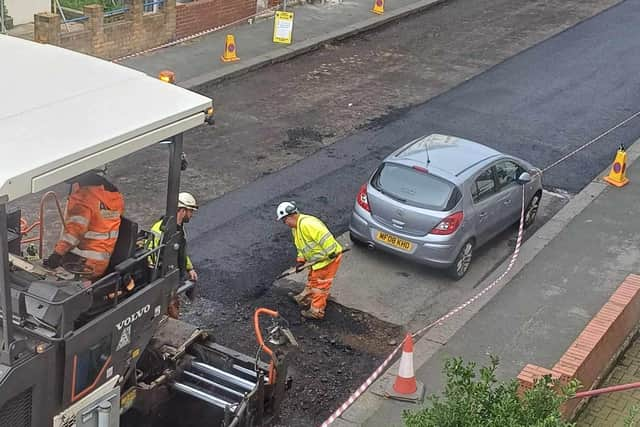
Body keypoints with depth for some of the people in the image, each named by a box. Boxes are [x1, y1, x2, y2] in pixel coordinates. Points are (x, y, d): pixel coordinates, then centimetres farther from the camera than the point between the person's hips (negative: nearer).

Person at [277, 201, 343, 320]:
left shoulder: (307, 223, -27)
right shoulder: (295, 228, 10)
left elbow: (324, 237, -33)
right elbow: (302, 246, 19)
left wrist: (331, 253, -30)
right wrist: (300, 260, 5)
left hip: (329, 258, -10)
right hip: (318, 260, 11)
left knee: (320, 284, 1)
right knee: (312, 280, 27)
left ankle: (316, 311, 14)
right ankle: (304, 299, 46)